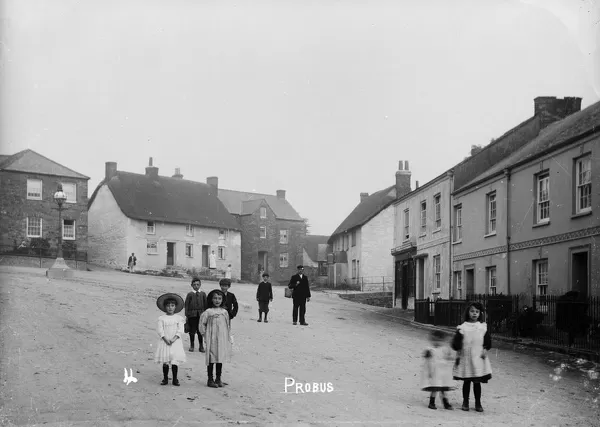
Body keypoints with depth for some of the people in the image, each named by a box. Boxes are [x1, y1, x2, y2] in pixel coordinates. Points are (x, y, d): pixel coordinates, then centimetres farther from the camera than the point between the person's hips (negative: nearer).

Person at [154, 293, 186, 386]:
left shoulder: (178, 318, 3)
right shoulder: (162, 318, 3)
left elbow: (180, 330, -4)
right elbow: (160, 330, -3)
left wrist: (173, 339, -15)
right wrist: (166, 339, -14)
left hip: (175, 341, -1)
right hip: (164, 341, 1)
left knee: (175, 360, -2)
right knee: (165, 361, 2)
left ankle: (175, 379, 5)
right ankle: (165, 378, 12)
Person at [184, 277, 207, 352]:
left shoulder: (203, 294, 7)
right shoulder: (190, 294, 2)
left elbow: (205, 305, 9)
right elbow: (186, 305, 2)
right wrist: (186, 315, -3)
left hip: (201, 314, 1)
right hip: (192, 314, -1)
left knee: (200, 330, 2)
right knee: (192, 331, 5)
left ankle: (201, 346, 11)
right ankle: (192, 345, 18)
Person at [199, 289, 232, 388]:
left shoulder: (224, 312, 6)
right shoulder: (208, 312, -7)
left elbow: (228, 324, 15)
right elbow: (202, 323, -2)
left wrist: (228, 336, 10)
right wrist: (205, 334, -1)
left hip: (222, 339, 4)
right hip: (212, 339, -4)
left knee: (221, 358, 9)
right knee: (211, 359, 0)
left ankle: (218, 379, 18)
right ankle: (210, 379, 9)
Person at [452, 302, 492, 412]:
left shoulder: (483, 327, 3)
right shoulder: (462, 327, -3)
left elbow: (488, 341, 9)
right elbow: (456, 343, -3)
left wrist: (485, 350, -5)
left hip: (478, 358, 1)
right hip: (465, 358, -1)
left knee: (477, 382, 4)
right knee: (466, 381, 7)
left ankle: (478, 403, 14)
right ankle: (465, 402, 19)